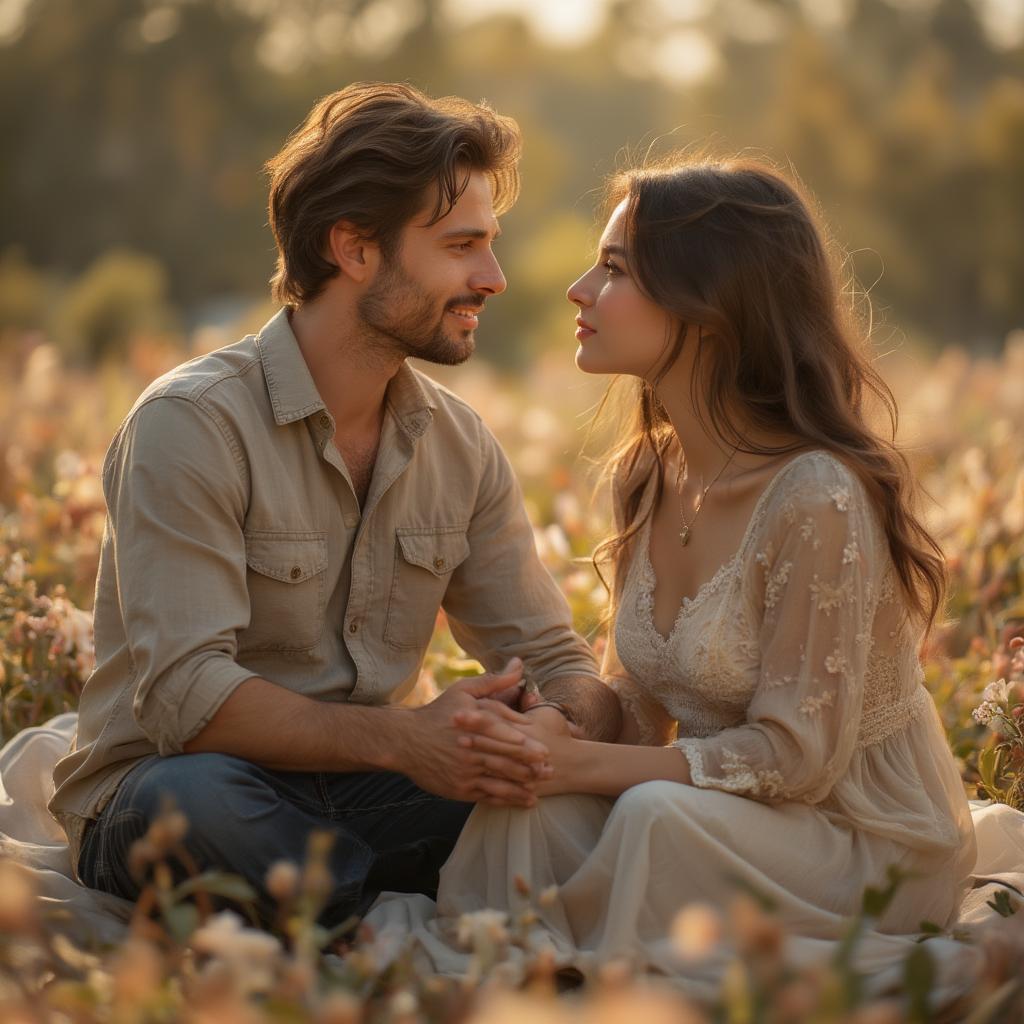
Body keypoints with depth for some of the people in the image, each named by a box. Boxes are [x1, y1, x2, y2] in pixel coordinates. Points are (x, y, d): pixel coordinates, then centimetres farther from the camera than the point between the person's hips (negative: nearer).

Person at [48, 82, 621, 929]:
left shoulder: (462, 445, 5)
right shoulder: (191, 424, -16)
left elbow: (549, 658, 7)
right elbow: (182, 695, -25)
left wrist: (582, 722, -20)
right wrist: (403, 739, -38)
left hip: (360, 796, 5)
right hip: (159, 801, -4)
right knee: (194, 794, -40)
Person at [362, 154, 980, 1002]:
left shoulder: (817, 496, -24)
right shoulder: (645, 477, 2)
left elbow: (794, 757, -21)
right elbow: (640, 710, 7)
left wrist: (579, 764, -22)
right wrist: (543, 747, -15)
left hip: (875, 844, -6)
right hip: (725, 819, 6)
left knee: (659, 819, -34)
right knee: (527, 816, -23)